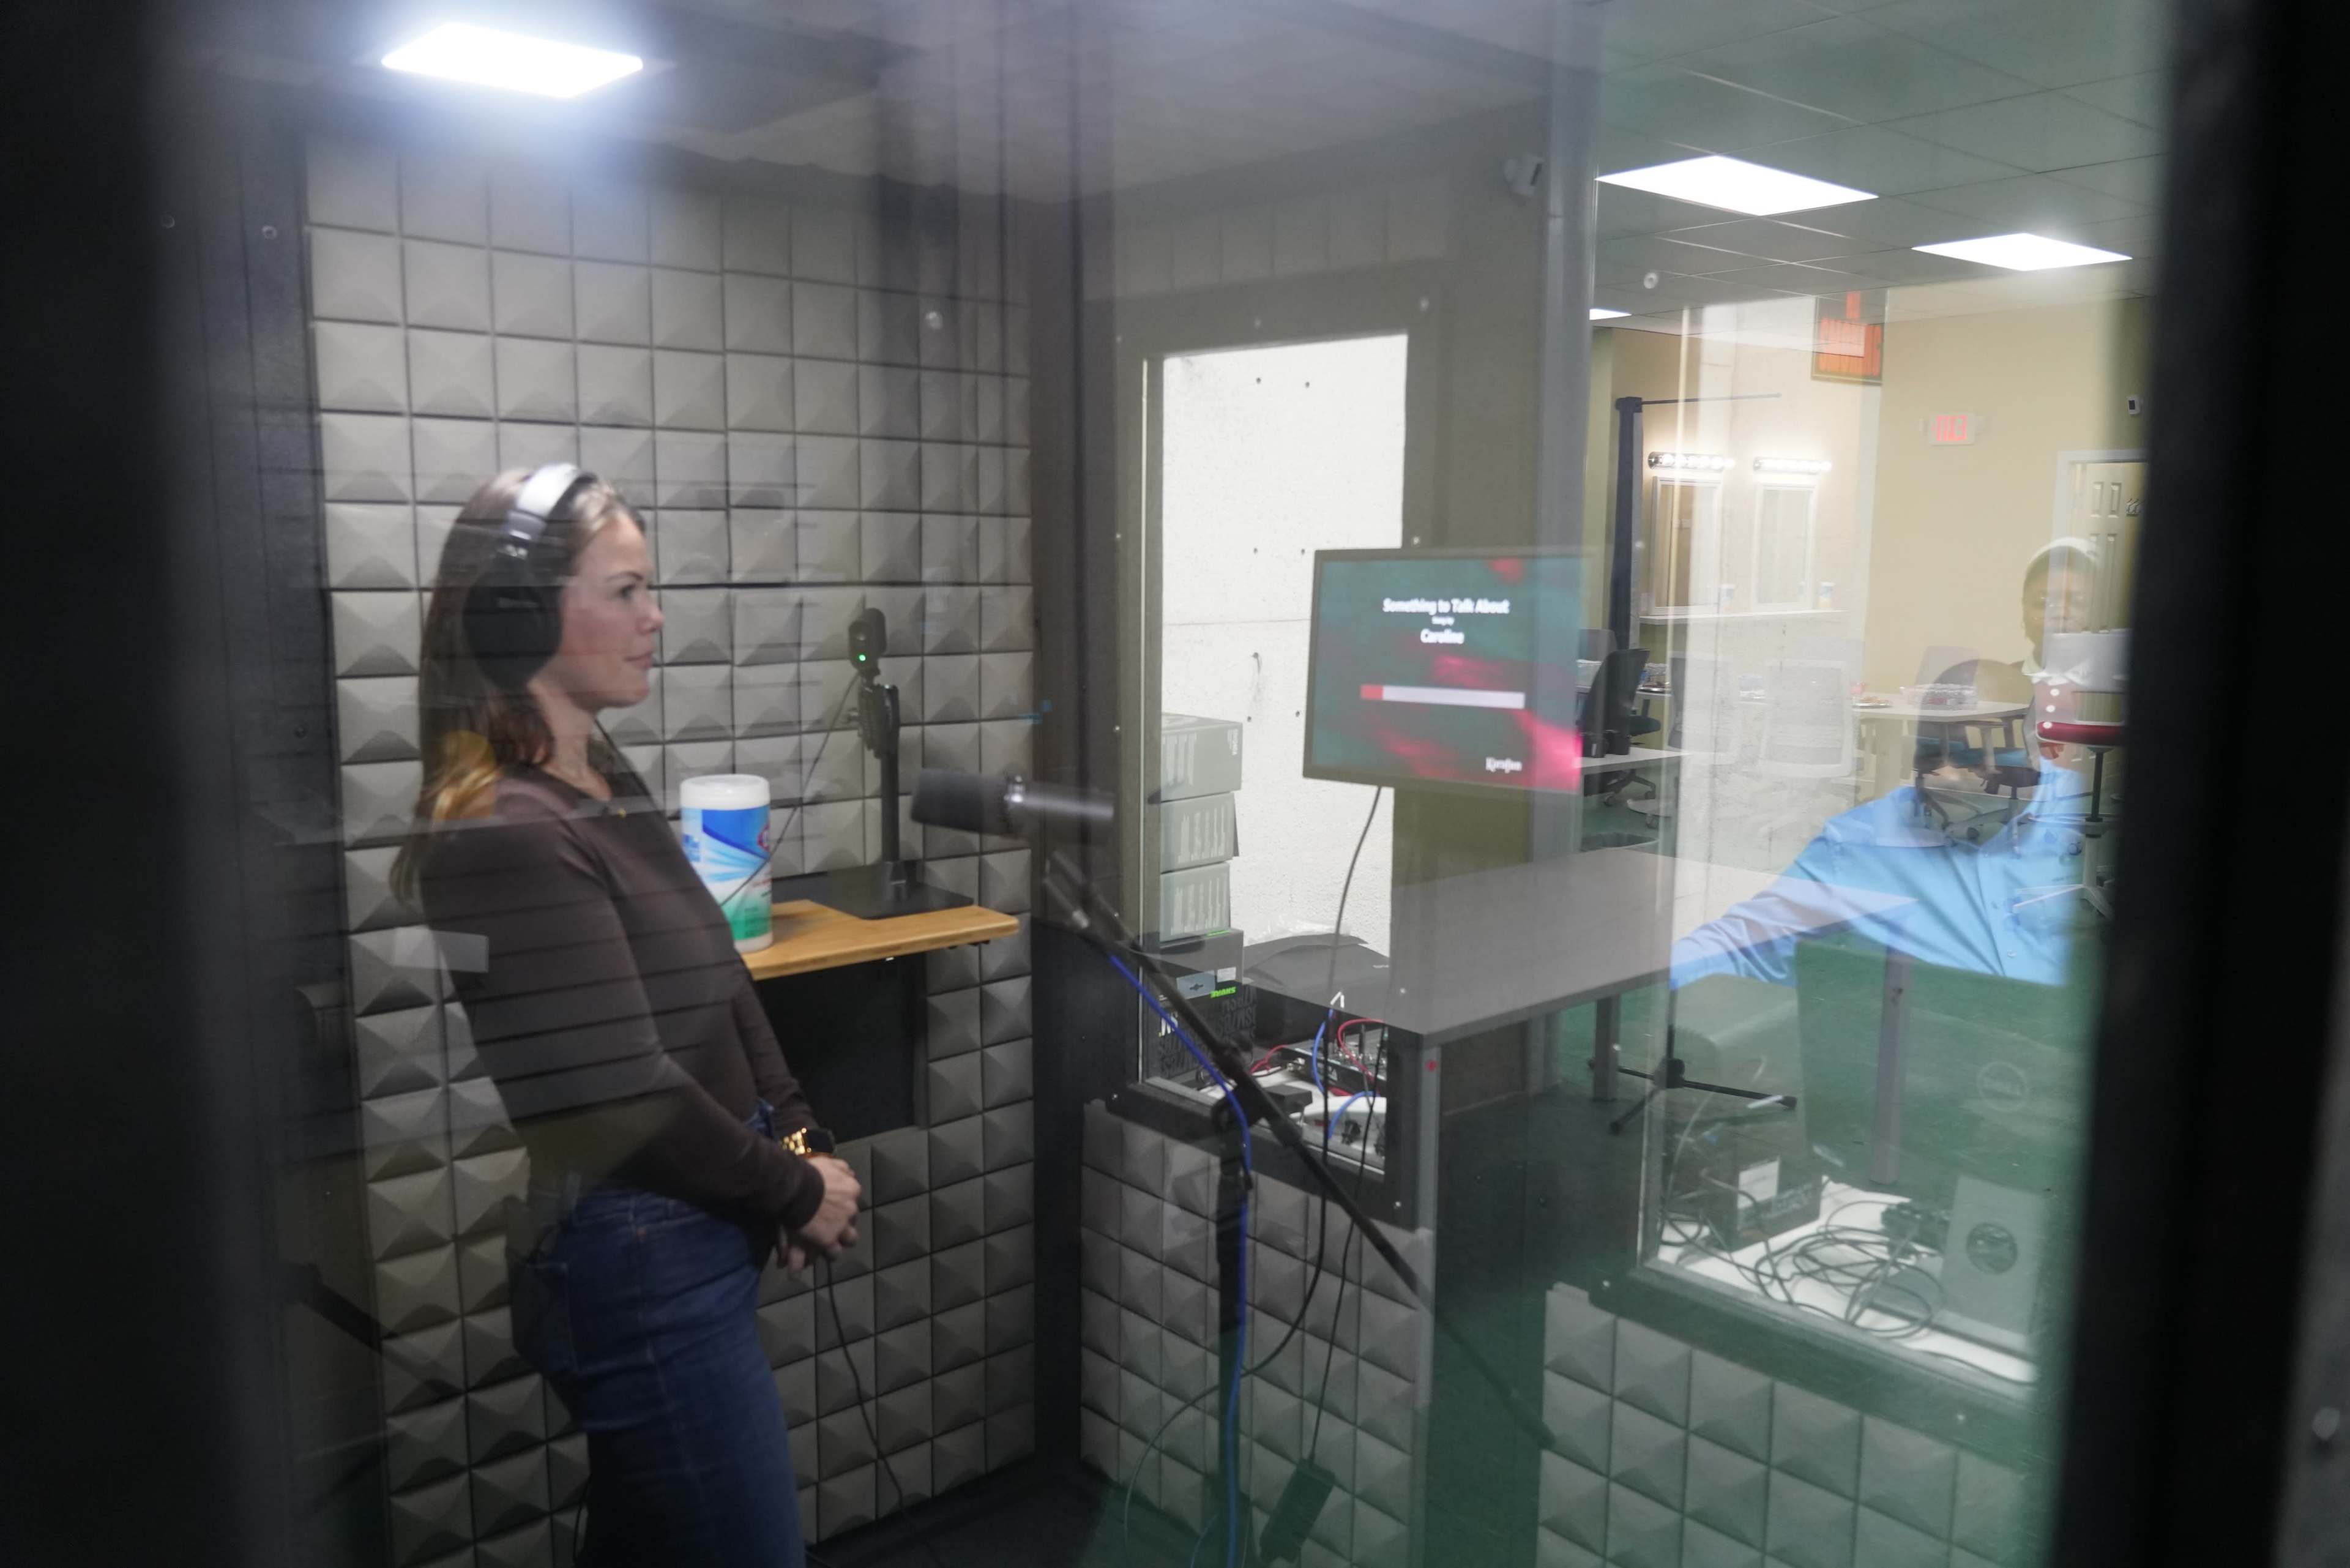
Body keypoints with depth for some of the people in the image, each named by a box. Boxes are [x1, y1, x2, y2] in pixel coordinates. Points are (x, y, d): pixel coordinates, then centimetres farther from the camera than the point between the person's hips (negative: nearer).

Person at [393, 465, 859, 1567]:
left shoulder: (602, 779, 6)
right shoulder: (506, 835, -23)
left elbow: (715, 979, 11)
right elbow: (630, 1097, -22)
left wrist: (799, 1137, 2)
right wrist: (797, 1193, -9)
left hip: (683, 1242, 9)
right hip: (639, 1266, -9)